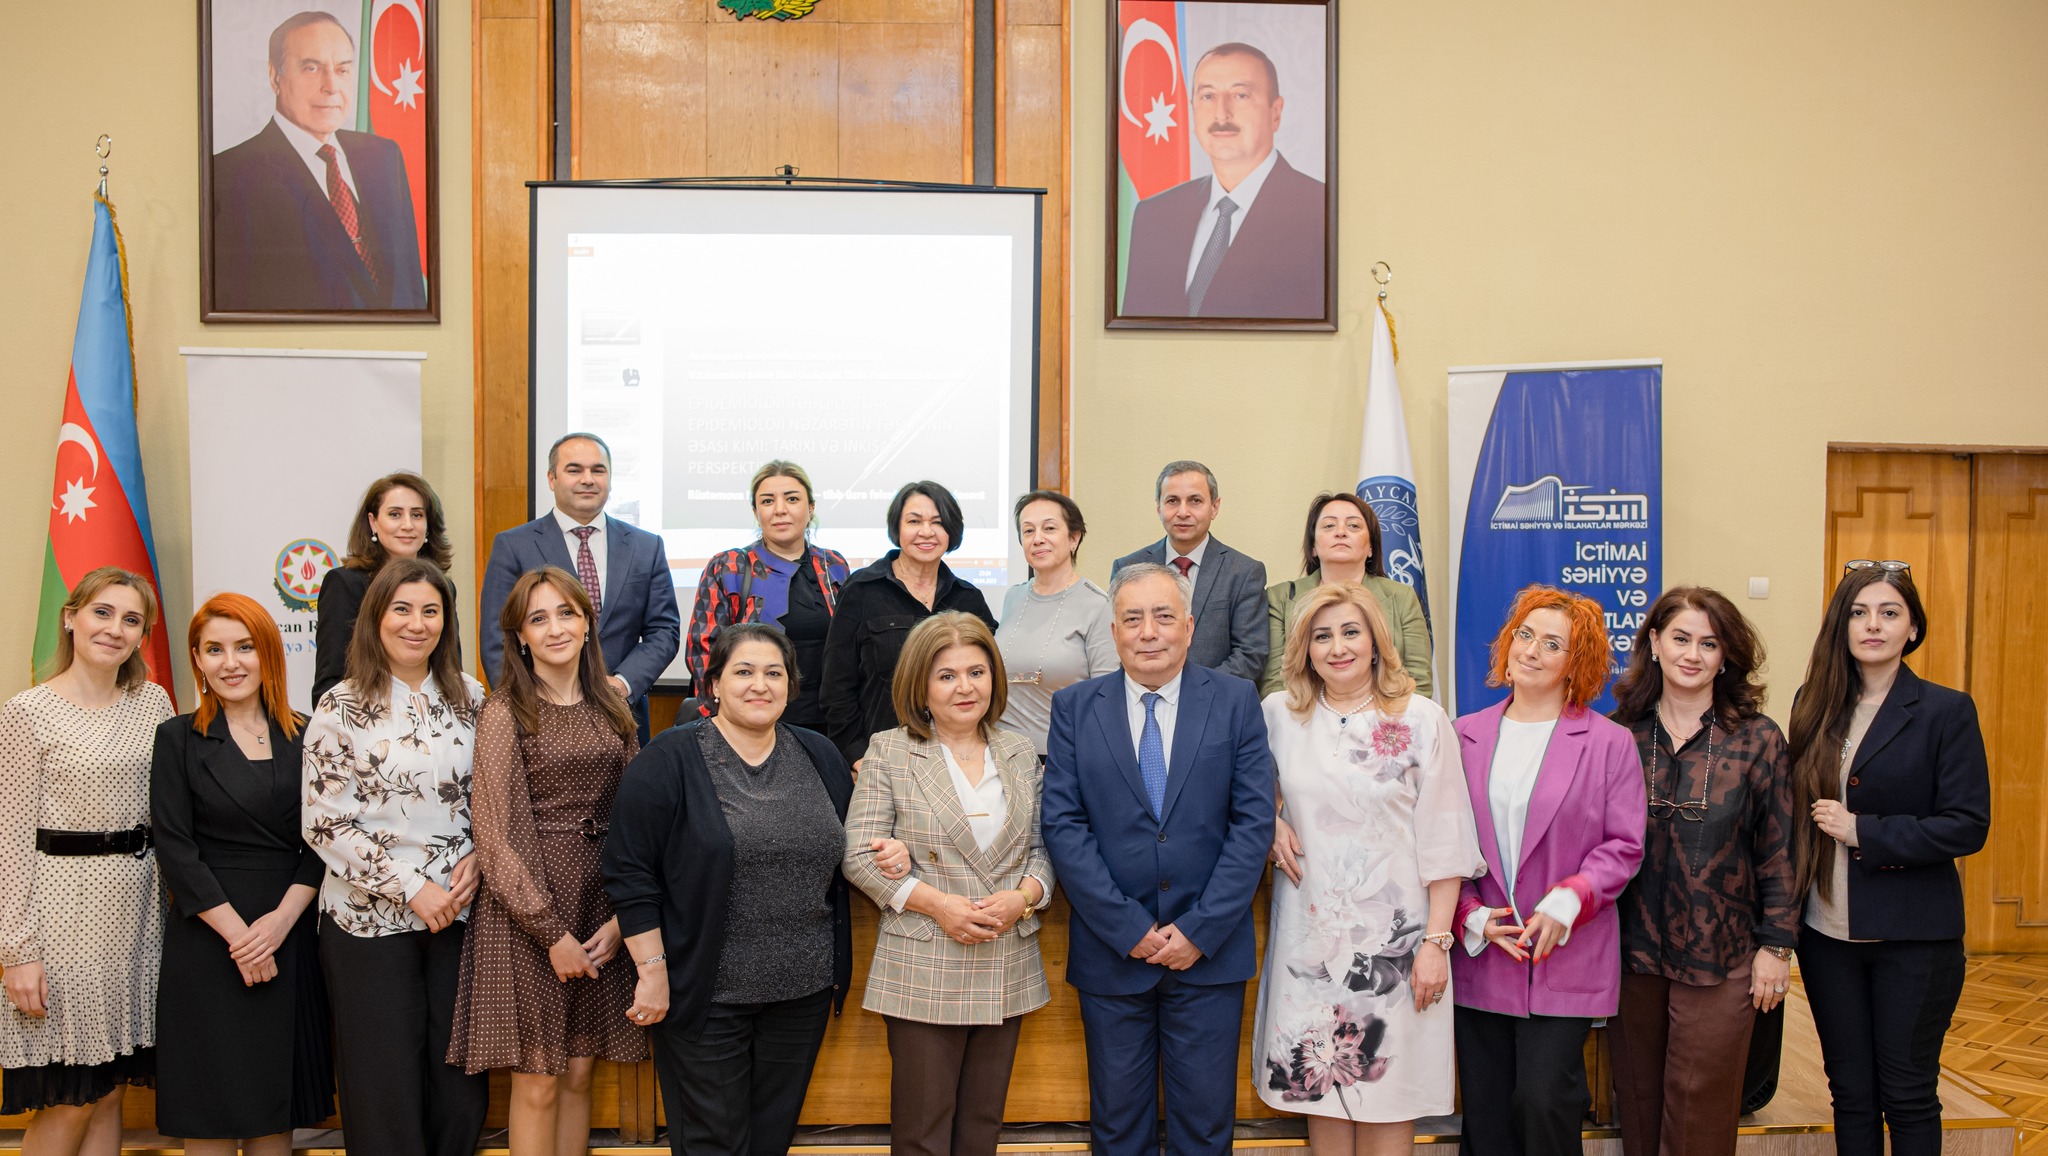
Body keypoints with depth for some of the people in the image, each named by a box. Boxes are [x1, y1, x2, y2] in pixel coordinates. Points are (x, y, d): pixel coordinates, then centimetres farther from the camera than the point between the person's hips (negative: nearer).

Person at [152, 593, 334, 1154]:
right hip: (207, 936, -2)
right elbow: (174, 849, -6)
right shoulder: (178, 739, 0)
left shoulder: (304, 737, 7)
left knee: (278, 1106, 8)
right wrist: (237, 931, -12)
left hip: (290, 934, 3)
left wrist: (282, 918, -10)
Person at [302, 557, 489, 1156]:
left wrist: (477, 860, -6)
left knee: (460, 1082, 8)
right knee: (385, 1081, 5)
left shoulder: (469, 697, 5)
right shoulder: (341, 707, -5)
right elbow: (323, 821, -8)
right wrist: (409, 886, -12)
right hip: (370, 918, -3)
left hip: (459, 911, 3)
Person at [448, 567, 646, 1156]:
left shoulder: (611, 709, 10)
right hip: (527, 912, -4)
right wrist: (553, 933, -13)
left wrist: (620, 916, -2)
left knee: (579, 1074, 11)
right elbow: (498, 833, -10)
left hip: (602, 908, 5)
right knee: (537, 1083, 2)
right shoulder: (505, 713, -5)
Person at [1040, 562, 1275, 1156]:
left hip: (1210, 951, 0)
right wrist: (1129, 928, -11)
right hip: (1111, 951, 1)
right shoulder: (1074, 707, 2)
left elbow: (1254, 822, -4)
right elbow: (1062, 824, -4)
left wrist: (1201, 930, -11)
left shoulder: (1236, 701, 1)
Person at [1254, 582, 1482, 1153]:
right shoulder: (1278, 713, 3)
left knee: (1387, 1090, 3)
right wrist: (1269, 823, -1)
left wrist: (1436, 941, -8)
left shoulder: (1422, 720, -3)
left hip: (1392, 938, -2)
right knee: (1318, 1082, 8)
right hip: (1309, 933, 2)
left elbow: (1443, 842, -3)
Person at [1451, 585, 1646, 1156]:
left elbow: (1623, 846, -2)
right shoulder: (1465, 737, 6)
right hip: (1478, 957, 3)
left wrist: (1566, 903, -15)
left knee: (1544, 1103, -7)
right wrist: (1472, 916, -6)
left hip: (1564, 958, -2)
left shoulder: (1609, 743, 0)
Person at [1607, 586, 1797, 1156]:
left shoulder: (1757, 740, -3)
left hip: (1720, 958, -2)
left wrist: (1777, 944, -3)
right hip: (1632, 952, 2)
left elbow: (1779, 852, 0)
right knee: (1638, 1105, 11)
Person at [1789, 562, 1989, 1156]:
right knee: (1850, 1090, 12)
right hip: (1827, 931, 4)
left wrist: (1864, 831, -18)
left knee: (1907, 1095, 7)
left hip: (1913, 935, -3)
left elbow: (1968, 825, -12)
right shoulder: (1815, 706, 5)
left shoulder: (1947, 712, -6)